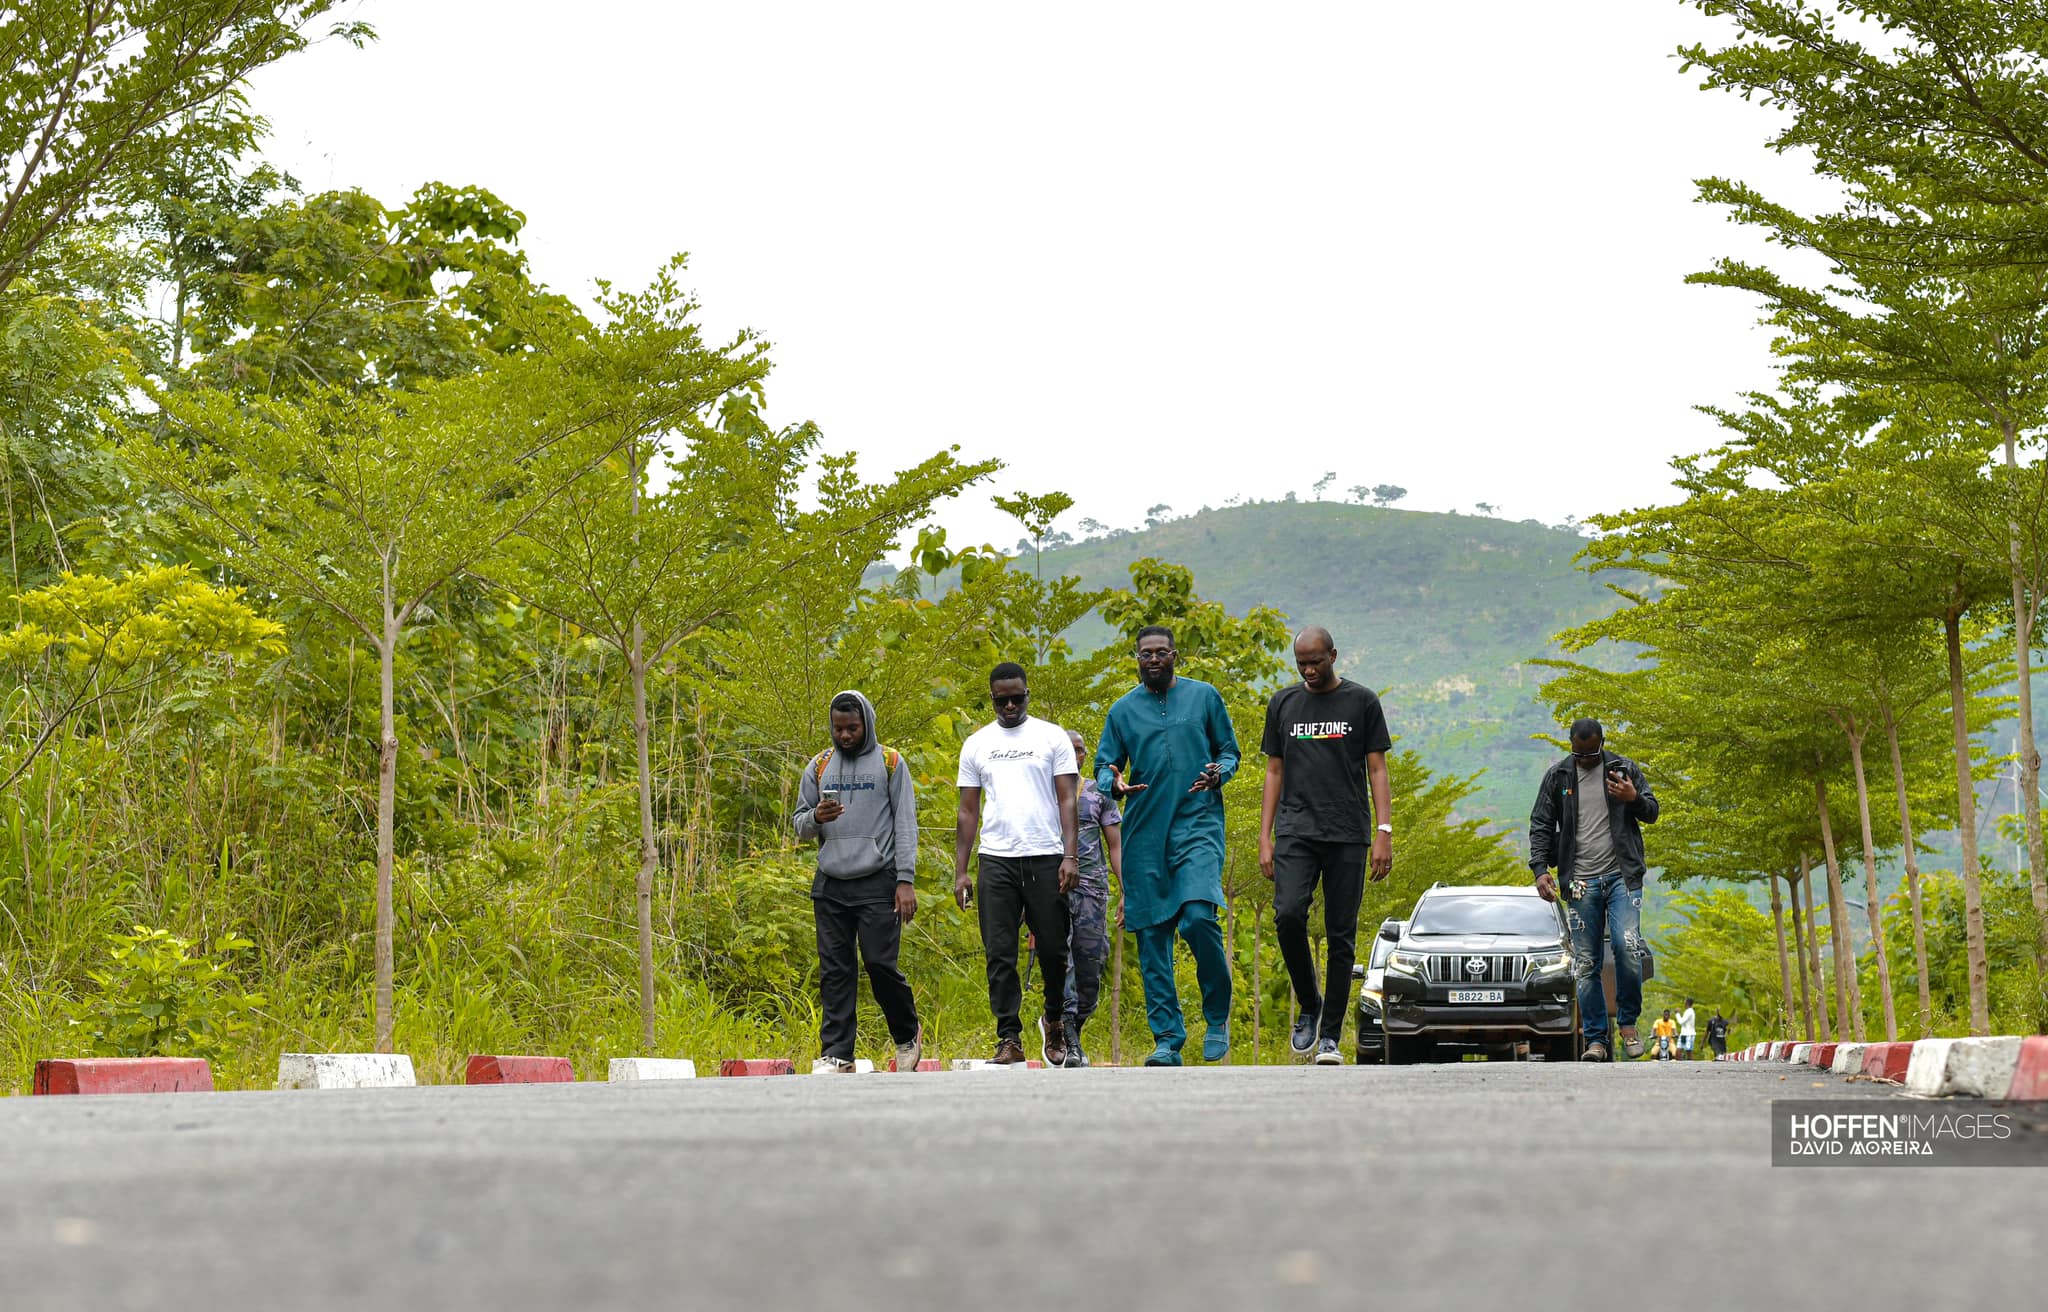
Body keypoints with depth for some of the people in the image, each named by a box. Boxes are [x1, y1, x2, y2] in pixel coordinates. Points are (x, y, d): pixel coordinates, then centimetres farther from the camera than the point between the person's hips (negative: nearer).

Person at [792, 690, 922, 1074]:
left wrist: (906, 881, -8)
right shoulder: (819, 767, 13)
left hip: (877, 883, -3)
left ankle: (908, 1037, 15)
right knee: (835, 971, 1)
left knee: (881, 964, -8)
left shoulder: (890, 763, 4)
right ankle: (836, 1054, 4)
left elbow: (905, 824, 1)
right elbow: (800, 826, 16)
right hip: (830, 886, 4)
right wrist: (815, 818, -9)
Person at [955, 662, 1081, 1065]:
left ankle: (1055, 1021, 26)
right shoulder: (976, 744, 12)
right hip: (996, 861, 2)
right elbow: (968, 812, 12)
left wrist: (1071, 856, -10)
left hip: (1046, 857, -2)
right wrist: (960, 871, 5)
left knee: (1053, 949, 2)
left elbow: (1067, 801, 1)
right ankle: (1009, 1038, 0)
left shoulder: (1053, 737, 6)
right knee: (999, 953, -3)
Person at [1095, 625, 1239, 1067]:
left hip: (1198, 825, -3)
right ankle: (1167, 1040, 4)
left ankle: (1218, 1018, 0)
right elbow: (1104, 766, 12)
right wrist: (1114, 784, -12)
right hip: (1144, 834, 3)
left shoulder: (1203, 696, 8)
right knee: (1152, 936, 0)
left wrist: (1218, 774, -10)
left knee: (1199, 918, -21)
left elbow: (1229, 750, 13)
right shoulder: (1123, 710, 11)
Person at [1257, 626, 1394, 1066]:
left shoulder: (1362, 702, 7)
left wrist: (1384, 832, -6)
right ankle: (1309, 1005, 3)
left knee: (1341, 935, -2)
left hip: (1348, 836, -1)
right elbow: (1275, 772, 15)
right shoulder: (1283, 704, 13)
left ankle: (1330, 1037, 3)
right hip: (1295, 831, 1)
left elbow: (1377, 770, 5)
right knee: (1288, 915, -19)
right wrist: (1265, 839, 7)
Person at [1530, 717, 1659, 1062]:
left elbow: (1652, 813, 10)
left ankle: (1628, 1023, -1)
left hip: (1622, 876, -2)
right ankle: (1596, 1040, 2)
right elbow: (1541, 825, 11)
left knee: (1627, 945, -19)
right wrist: (1540, 869, -2)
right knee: (1584, 963, -1)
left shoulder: (1624, 770, 6)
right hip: (1581, 882, 2)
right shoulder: (1556, 777, 9)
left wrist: (1634, 799, -13)